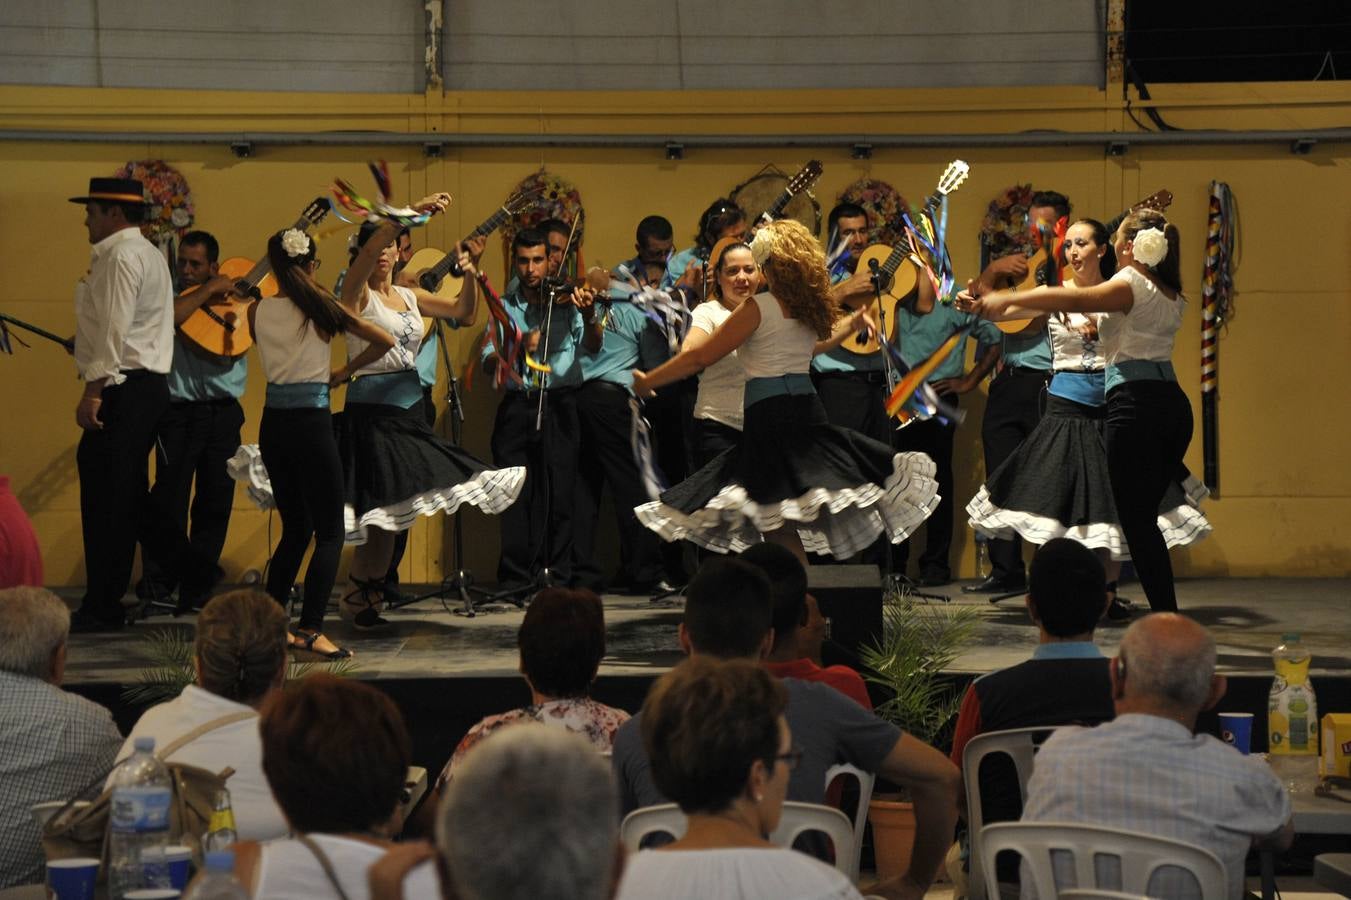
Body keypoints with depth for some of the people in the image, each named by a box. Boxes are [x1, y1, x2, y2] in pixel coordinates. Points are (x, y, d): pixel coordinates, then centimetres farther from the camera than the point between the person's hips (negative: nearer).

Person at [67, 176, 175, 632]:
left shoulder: (122, 256, -11)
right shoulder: (148, 253, 21)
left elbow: (115, 328, -20)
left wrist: (93, 390, -23)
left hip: (123, 389, -11)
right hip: (148, 385, 11)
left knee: (105, 498, -8)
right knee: (128, 498, 14)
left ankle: (101, 608, -6)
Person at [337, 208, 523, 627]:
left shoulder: (410, 296, 15)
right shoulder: (356, 293, -4)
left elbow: (463, 312, 14)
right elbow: (368, 250, -21)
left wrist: (469, 275, -4)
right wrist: (414, 211, -29)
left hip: (410, 406, 7)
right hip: (370, 406, -6)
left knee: (395, 509, 6)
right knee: (380, 506, -11)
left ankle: (367, 594, 15)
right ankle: (361, 595, 1)